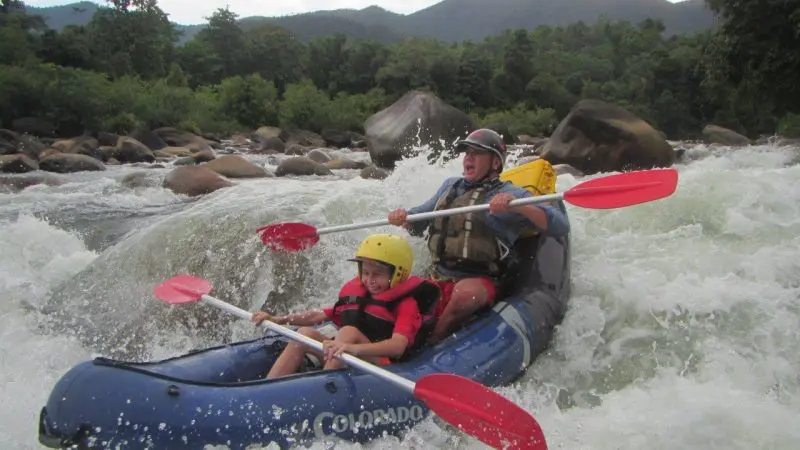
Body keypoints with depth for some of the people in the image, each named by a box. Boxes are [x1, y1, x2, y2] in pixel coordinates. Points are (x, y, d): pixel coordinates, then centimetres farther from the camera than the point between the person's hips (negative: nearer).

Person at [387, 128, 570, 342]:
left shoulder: (511, 194, 1)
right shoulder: (450, 185, 18)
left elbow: (561, 226, -11)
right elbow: (418, 224, 24)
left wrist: (517, 206, -26)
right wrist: (404, 218, -1)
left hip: (479, 283, -5)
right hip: (436, 279, 5)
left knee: (465, 293, -36)